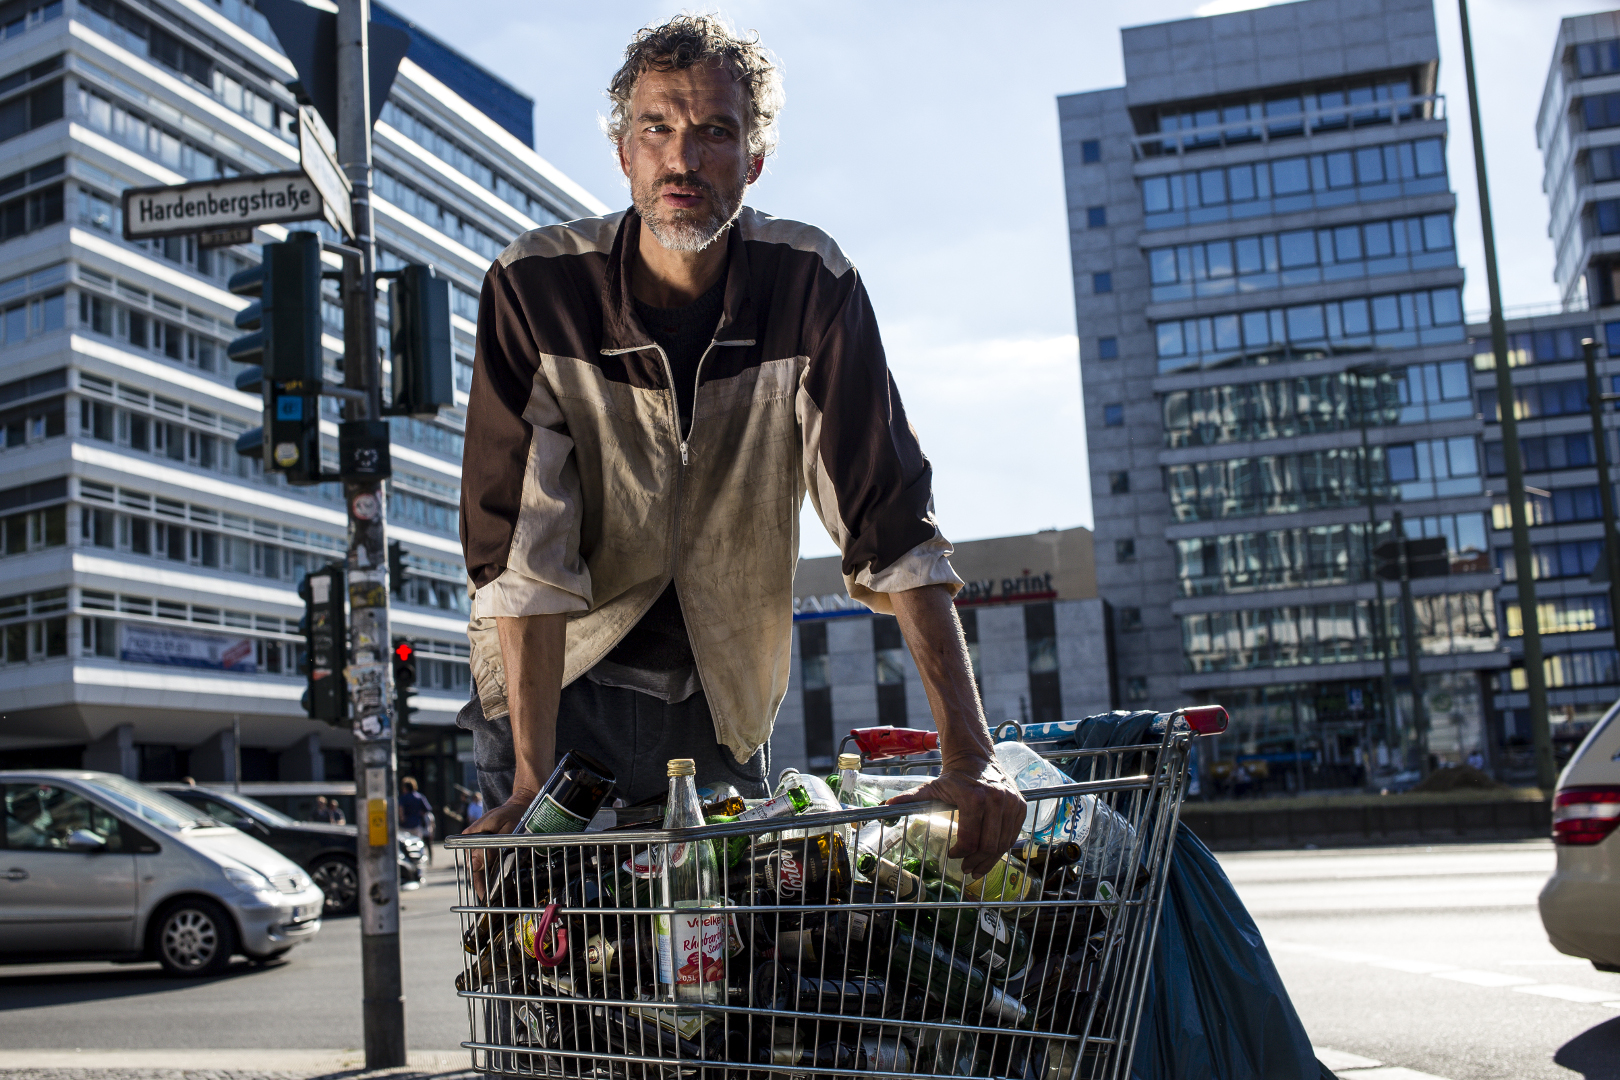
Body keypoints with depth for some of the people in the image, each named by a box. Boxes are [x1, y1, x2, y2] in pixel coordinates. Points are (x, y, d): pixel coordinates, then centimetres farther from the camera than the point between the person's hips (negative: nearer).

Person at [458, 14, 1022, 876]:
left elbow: (892, 528, -17)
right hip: (558, 685, -1)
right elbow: (522, 553, -21)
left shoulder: (811, 287, -14)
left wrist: (969, 755, -27)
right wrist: (532, 778, -29)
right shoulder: (534, 288, -17)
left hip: (721, 702, 2)